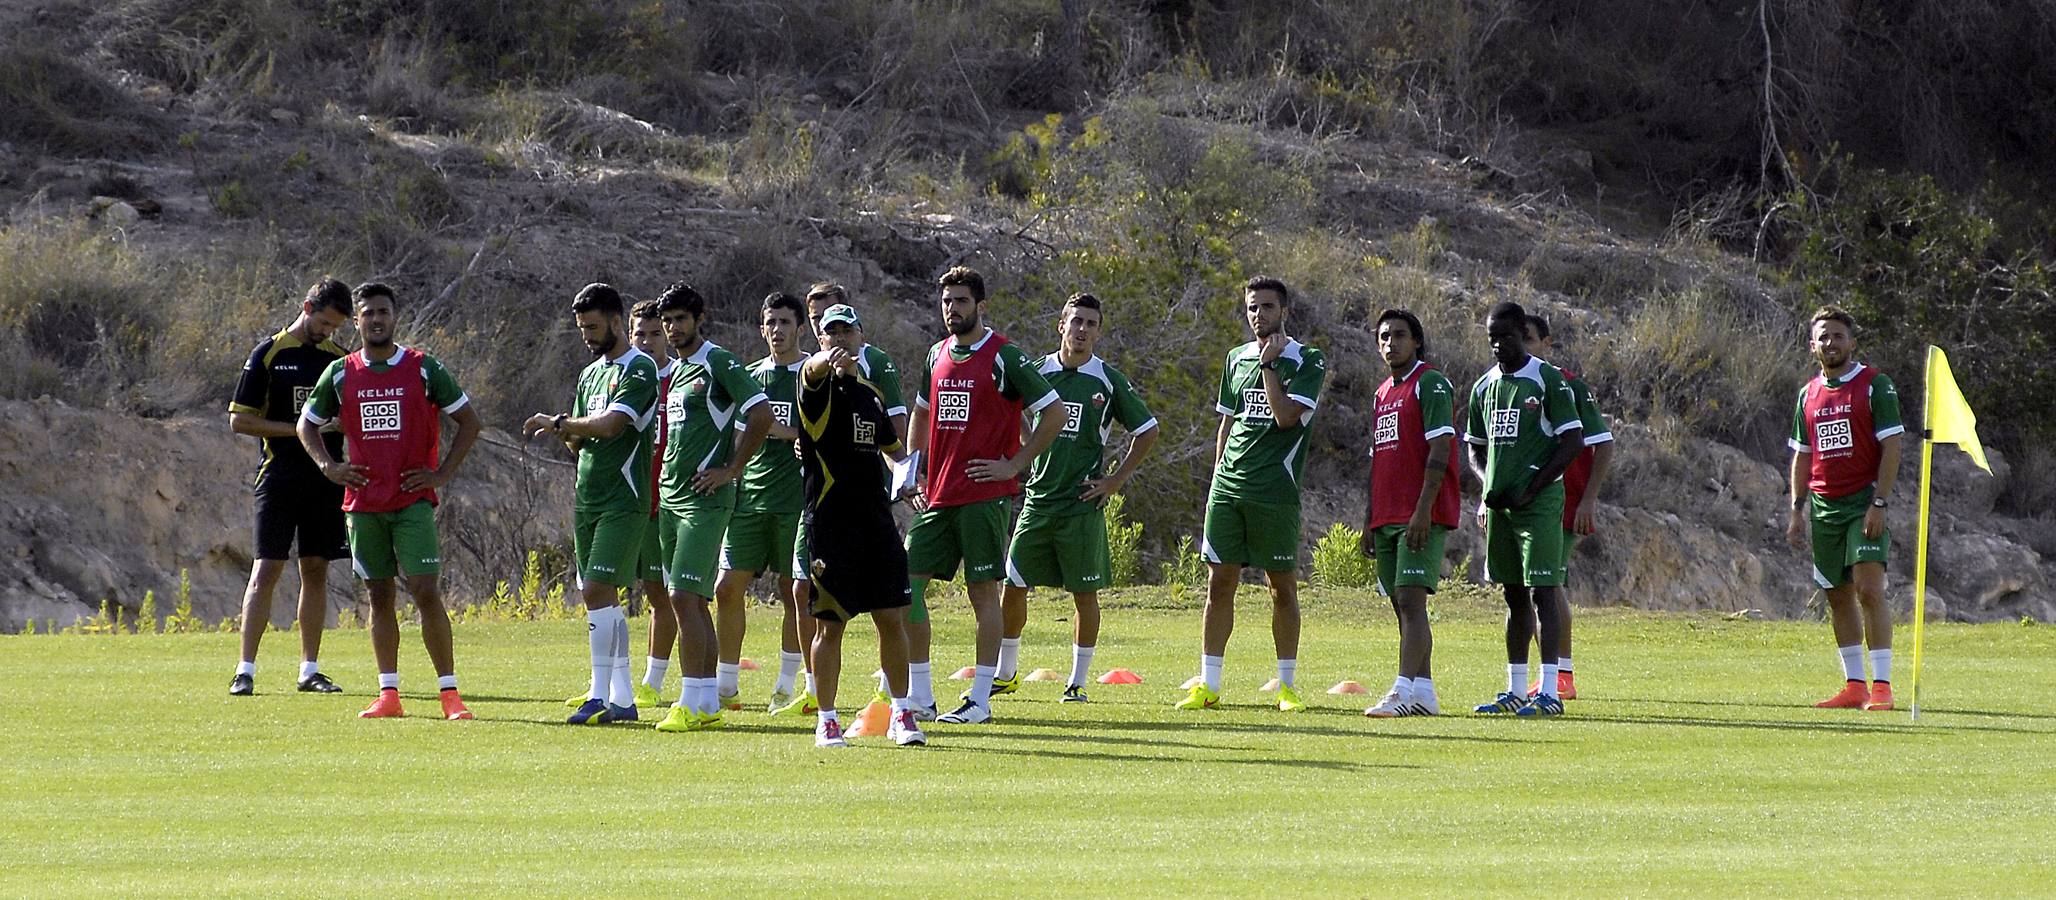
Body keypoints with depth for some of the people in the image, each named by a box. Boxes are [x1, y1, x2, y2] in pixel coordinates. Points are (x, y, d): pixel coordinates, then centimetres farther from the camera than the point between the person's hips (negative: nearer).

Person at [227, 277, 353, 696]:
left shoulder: (339, 359, 11)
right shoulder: (269, 354, -1)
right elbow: (239, 420, -3)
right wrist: (296, 429, -12)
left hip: (325, 482, 4)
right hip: (279, 480, -4)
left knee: (316, 571, 6)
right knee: (266, 569, -8)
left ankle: (309, 670, 11)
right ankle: (245, 670, -8)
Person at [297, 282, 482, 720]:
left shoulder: (424, 369, 0)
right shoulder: (340, 373, 7)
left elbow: (469, 421, 6)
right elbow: (307, 424, 20)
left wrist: (442, 473, -2)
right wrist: (329, 467, 4)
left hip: (413, 501, -3)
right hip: (363, 503, 3)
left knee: (426, 591, -11)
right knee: (379, 596, 6)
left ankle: (450, 694, -10)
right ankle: (388, 695, 10)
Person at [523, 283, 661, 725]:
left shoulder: (640, 369, -10)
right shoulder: (591, 373, 18)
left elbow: (611, 424, -23)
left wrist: (559, 422, -11)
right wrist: (567, 432, -4)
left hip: (623, 502, -9)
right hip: (587, 501, 9)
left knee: (597, 592, -16)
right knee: (601, 596, 8)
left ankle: (601, 697, -16)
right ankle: (622, 699, 12)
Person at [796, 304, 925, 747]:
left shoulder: (872, 394, 17)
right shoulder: (820, 384, -3)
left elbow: (892, 446, 31)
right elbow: (813, 370, -29)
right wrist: (826, 361, -53)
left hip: (876, 515, 5)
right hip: (829, 518, -5)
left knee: (892, 618, 4)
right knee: (830, 623, -2)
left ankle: (901, 715, 12)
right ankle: (826, 721, 5)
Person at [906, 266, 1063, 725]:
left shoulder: (1004, 356, -7)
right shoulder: (938, 355, 14)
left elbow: (1053, 415, -7)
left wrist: (1013, 465, -9)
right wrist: (918, 469, 18)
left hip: (985, 494, -7)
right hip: (938, 496, 7)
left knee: (984, 591, -4)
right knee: (908, 584, 2)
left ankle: (980, 700, -1)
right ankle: (919, 697, 8)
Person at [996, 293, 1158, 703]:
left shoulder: (1108, 381, 0)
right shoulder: (1038, 372, 5)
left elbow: (1147, 431, 8)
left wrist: (1116, 480, 3)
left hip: (1083, 504, -2)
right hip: (1037, 499, 2)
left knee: (1085, 593, 0)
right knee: (1013, 586, 2)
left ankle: (1077, 682, 9)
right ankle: (1006, 674, 16)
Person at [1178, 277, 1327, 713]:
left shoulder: (1306, 362, -2)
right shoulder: (1237, 359, 16)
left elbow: (1286, 416, -15)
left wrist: (1269, 365, -11)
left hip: (1275, 492, -5)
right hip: (1228, 488, 5)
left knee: (1283, 586, 2)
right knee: (1219, 582, 2)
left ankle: (1287, 685, 9)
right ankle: (1208, 685, 4)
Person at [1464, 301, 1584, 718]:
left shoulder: (1548, 381, -7)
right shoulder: (1484, 387, 13)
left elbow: (1573, 441, -10)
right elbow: (1476, 448, 22)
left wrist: (1532, 488, -12)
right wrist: (1488, 485, 2)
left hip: (1539, 500, -7)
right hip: (1499, 504, 7)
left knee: (1542, 591, -10)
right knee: (1514, 595, 10)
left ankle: (1549, 691, -13)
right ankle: (1515, 690, 14)